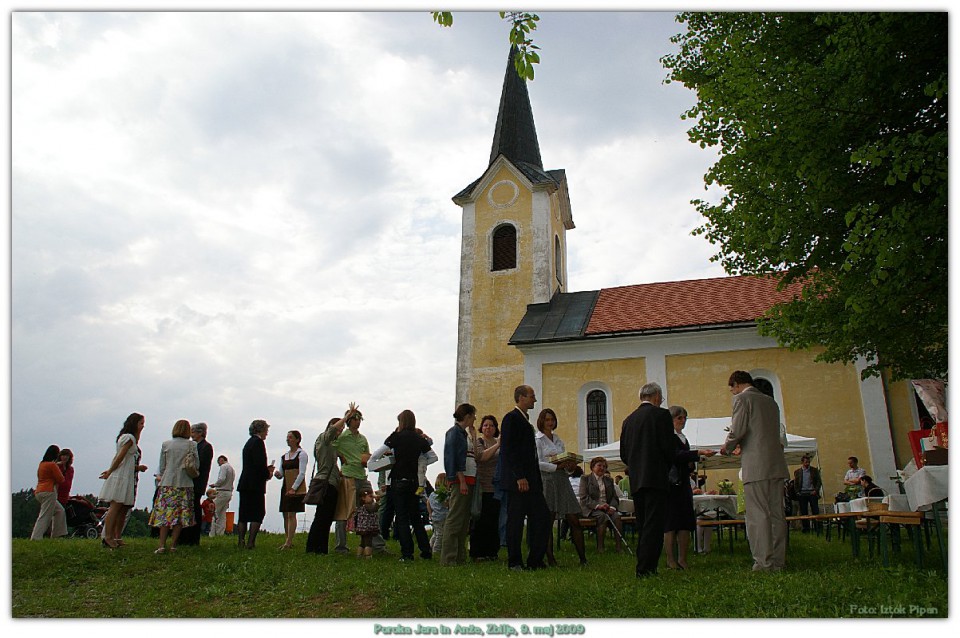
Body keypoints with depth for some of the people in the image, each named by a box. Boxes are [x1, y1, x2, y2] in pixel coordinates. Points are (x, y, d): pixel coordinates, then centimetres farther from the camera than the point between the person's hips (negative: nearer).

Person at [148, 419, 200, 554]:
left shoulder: (166, 444, 4)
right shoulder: (192, 444, -1)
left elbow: (161, 467, 8)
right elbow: (197, 465, 1)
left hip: (167, 483, 1)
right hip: (185, 484, -1)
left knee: (165, 513, 3)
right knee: (180, 515, 4)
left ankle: (162, 545, -4)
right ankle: (173, 544, 2)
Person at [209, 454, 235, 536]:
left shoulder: (224, 466, -7)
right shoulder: (232, 468, 20)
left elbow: (221, 479, -19)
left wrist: (214, 485, -3)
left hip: (222, 492, -9)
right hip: (230, 492, 9)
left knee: (214, 512, -5)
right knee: (222, 514, 10)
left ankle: (212, 533, -8)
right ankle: (221, 532, 8)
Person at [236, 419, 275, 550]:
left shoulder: (249, 442, 17)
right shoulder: (258, 442, -11)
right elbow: (259, 464, -19)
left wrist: (266, 469, 15)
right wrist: (267, 474, -3)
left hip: (244, 484, 9)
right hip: (255, 485, -9)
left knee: (243, 514, 9)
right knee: (258, 514, -4)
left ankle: (241, 542, 11)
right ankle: (250, 542, -8)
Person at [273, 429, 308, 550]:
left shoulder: (301, 454, -4)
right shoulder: (284, 456, 16)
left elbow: (302, 473, -10)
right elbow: (281, 474, 16)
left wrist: (293, 488, -17)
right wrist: (277, 474, -8)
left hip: (297, 488, -7)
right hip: (285, 488, 7)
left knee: (291, 514, -11)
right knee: (285, 515, 5)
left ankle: (288, 542, -12)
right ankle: (288, 540, 10)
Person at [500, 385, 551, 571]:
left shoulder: (525, 420, 20)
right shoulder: (511, 418, -8)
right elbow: (508, 450, -16)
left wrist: (536, 479, 15)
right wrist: (519, 477, -21)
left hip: (531, 480, 9)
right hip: (518, 480, -9)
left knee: (542, 518, 6)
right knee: (515, 521, -1)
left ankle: (535, 561, 14)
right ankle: (514, 562, 9)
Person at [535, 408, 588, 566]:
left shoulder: (559, 439, 20)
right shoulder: (537, 439, 0)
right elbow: (537, 463, -11)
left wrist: (570, 466, -1)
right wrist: (556, 466, -15)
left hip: (562, 481, 6)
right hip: (546, 481, -6)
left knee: (574, 520, 0)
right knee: (548, 521, -3)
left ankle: (583, 559, 4)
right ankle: (550, 559, 5)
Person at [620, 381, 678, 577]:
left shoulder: (628, 420, 12)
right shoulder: (661, 415, -4)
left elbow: (623, 453, 12)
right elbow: (670, 448, -9)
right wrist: (667, 467, 9)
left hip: (636, 481, 6)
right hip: (656, 478, -6)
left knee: (643, 526, 13)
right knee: (654, 525, -5)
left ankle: (643, 567, 15)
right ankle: (645, 568, -8)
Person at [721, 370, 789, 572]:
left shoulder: (742, 398, -3)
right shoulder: (771, 401, 20)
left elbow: (737, 430, -12)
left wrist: (727, 447, 7)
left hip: (756, 466, -8)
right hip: (776, 465, 8)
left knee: (757, 515, -5)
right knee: (777, 514, 8)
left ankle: (764, 562, -6)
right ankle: (778, 561, 11)